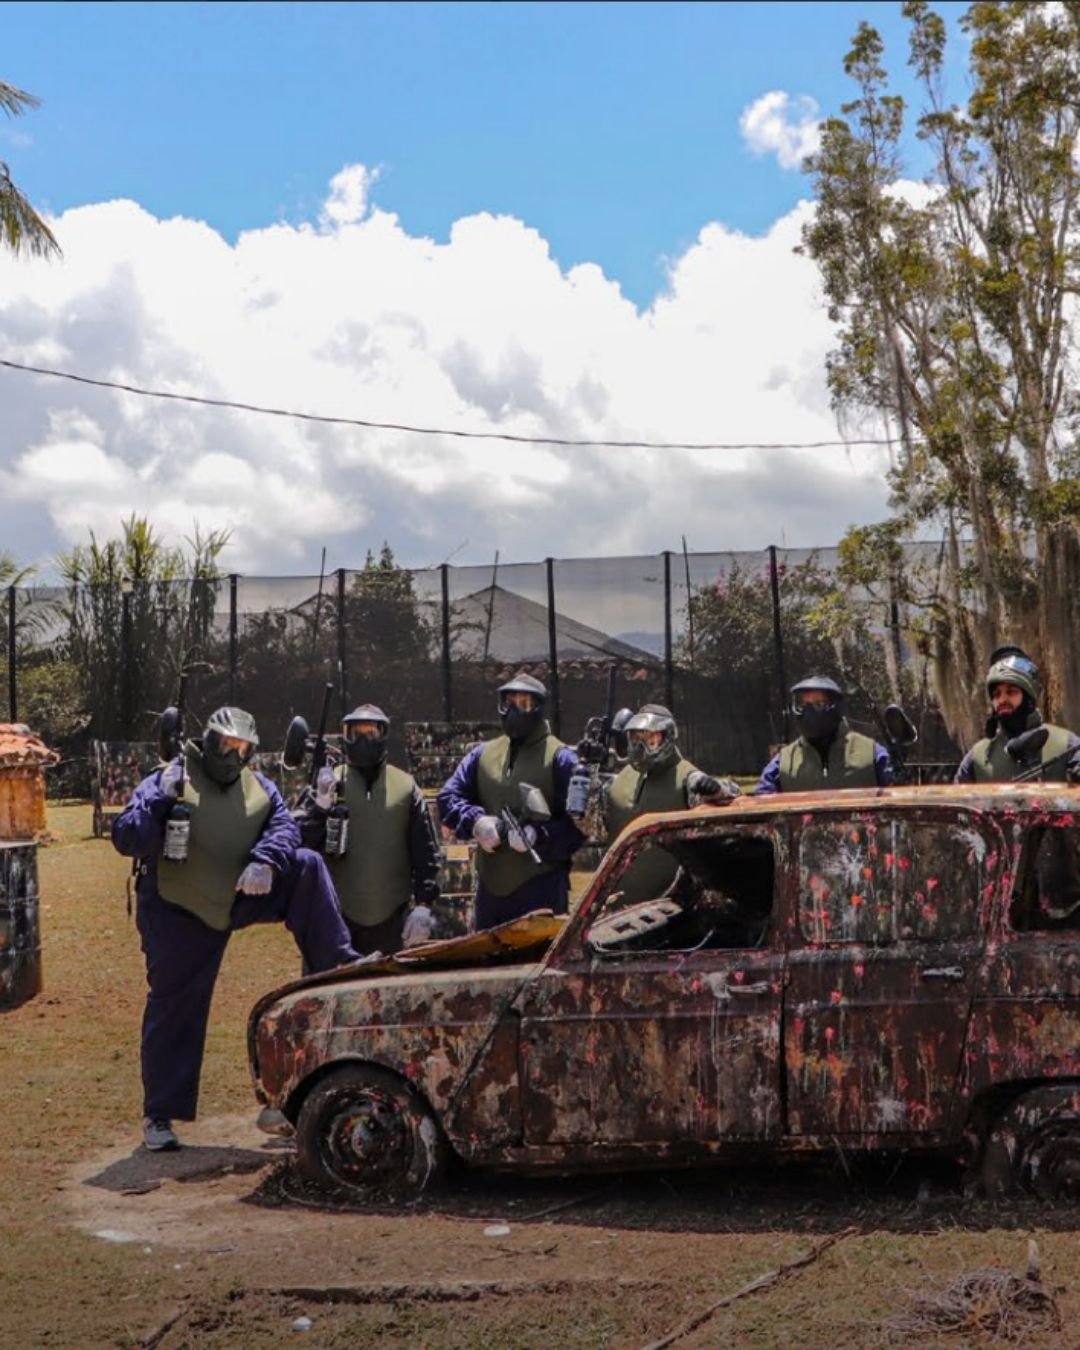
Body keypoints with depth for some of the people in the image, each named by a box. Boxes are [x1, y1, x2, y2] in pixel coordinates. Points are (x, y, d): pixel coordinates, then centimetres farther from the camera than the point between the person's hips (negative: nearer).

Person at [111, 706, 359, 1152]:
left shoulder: (259, 788, 3)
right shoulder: (170, 782, -11)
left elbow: (284, 828, -8)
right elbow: (125, 838, -18)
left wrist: (265, 861, -28)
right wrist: (159, 801, -34)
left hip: (241, 897, 4)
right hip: (178, 913, -4)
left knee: (306, 867, -14)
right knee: (173, 1011, 0)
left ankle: (339, 968, -14)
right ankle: (159, 1115, 13)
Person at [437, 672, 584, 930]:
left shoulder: (560, 757, -2)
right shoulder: (482, 754, 13)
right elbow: (448, 797, 9)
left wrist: (538, 835, -23)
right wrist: (476, 822, -11)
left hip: (542, 889, -5)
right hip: (490, 887, 5)